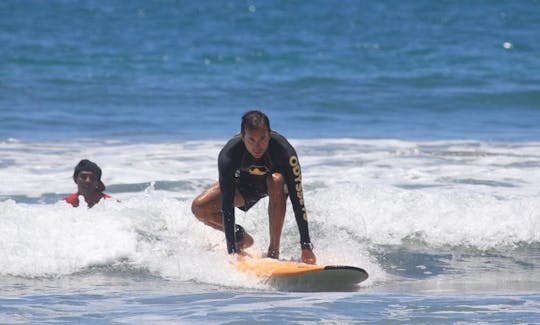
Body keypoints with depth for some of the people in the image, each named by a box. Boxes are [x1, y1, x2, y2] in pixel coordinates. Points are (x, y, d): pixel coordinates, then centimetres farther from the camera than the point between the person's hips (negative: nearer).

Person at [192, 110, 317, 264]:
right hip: (245, 183, 2)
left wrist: (306, 247, -40)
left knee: (276, 181, -38)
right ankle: (241, 236, 8)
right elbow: (227, 205, -34)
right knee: (199, 207, -18)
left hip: (274, 182, -2)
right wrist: (232, 251, -38)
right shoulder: (228, 155, -34)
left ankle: (274, 251, -28)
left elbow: (297, 199, -36)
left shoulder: (284, 151, -37)